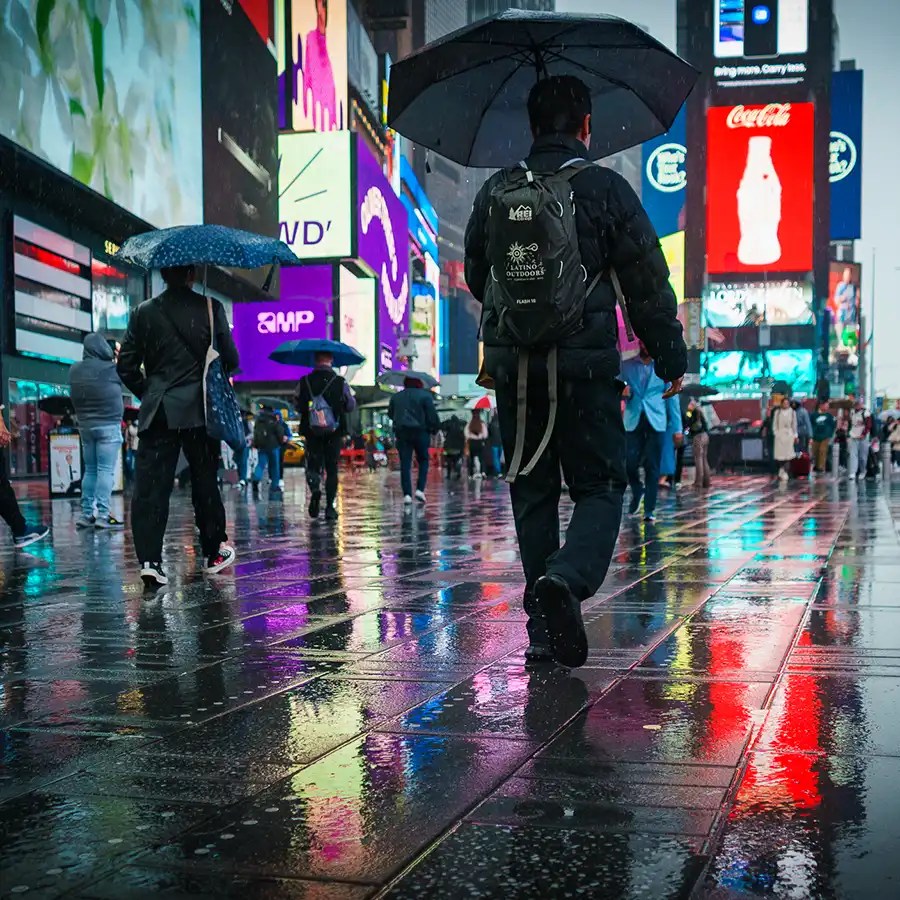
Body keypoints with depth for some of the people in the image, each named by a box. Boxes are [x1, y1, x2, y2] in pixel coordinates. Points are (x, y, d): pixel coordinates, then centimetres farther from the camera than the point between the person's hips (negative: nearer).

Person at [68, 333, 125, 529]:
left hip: (85, 425, 6)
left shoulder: (74, 370, 5)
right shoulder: (109, 368, -12)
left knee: (90, 470, 12)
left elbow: (74, 397, 14)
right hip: (108, 424, -6)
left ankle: (87, 514, 11)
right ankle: (103, 515, -11)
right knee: (106, 470, -7)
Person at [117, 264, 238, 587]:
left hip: (157, 414, 1)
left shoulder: (143, 313, 4)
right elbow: (230, 360, -1)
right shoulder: (211, 309, -2)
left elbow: (126, 366, 4)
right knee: (204, 482, 12)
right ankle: (214, 552, 22)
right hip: (199, 411, -1)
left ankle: (149, 560, -12)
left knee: (149, 486, -2)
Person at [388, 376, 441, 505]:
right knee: (423, 461, 12)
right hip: (420, 432, -3)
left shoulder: (396, 397, 10)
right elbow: (432, 415, -7)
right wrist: (435, 428, 7)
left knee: (405, 464, 3)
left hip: (402, 433, 3)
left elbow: (390, 414, 20)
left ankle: (407, 494, -6)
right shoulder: (425, 395, -3)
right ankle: (420, 489, -3)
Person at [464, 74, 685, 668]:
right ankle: (567, 576, -23)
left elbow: (476, 276, 19)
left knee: (532, 491, 12)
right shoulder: (606, 188, -3)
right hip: (585, 367, -3)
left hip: (512, 367, 4)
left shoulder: (496, 191, 8)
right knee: (600, 486, 6)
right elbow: (650, 285, -2)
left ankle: (544, 629, 11)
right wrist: (672, 359, 8)